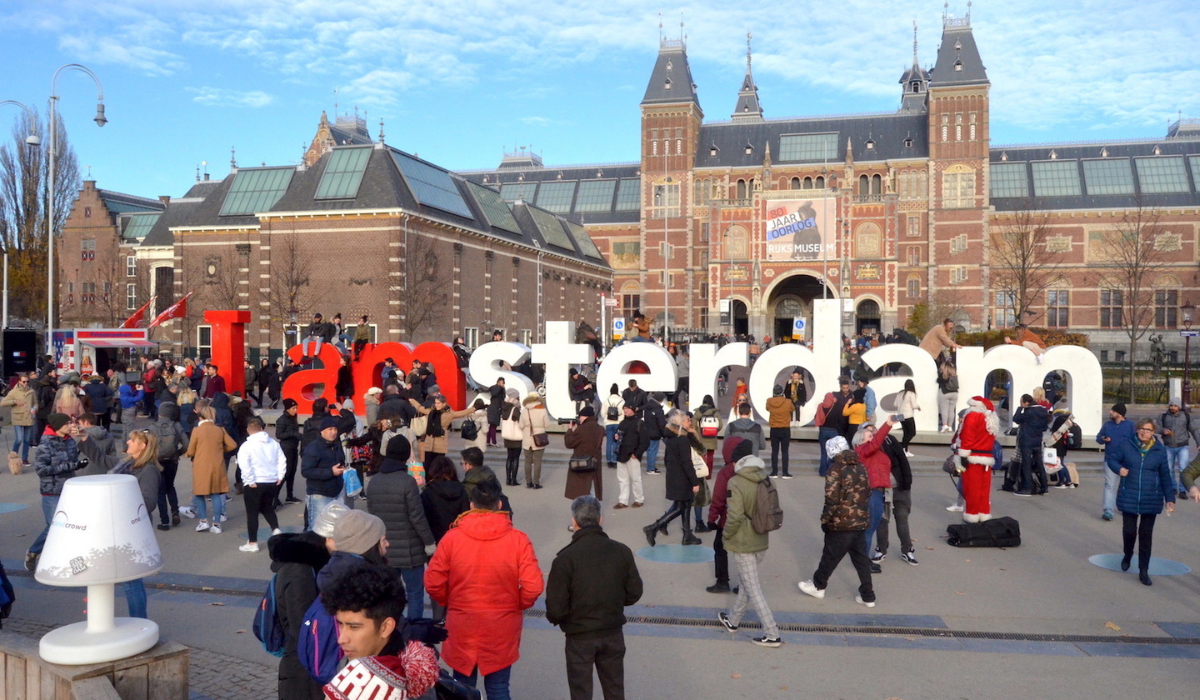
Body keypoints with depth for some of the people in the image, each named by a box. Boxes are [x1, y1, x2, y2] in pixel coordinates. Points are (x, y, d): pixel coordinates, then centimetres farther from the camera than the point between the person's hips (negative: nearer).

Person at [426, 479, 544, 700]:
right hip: (502, 629, 0)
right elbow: (533, 587, -16)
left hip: (462, 628, 1)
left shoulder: (452, 538, -10)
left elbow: (433, 583, -8)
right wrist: (518, 605, 4)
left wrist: (449, 603, 11)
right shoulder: (518, 540, -11)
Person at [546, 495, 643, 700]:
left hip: (580, 636, -3)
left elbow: (556, 606, -18)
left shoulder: (565, 558, -20)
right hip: (613, 633, 3)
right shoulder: (621, 551, -9)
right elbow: (634, 593, -1)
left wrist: (554, 618, 4)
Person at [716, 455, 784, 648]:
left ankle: (772, 635, 4)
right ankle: (733, 620, 39)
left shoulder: (736, 483, -20)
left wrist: (726, 535, -8)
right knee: (747, 582, 22)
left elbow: (735, 516, -24)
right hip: (762, 542, 7)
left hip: (743, 544, -7)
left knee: (753, 589, 3)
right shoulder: (765, 480, -2)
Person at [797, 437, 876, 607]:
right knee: (861, 559, 12)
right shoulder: (861, 467, 6)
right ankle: (868, 596, 15)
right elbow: (867, 494, 13)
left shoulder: (836, 469, -14)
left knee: (830, 556, 10)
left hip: (841, 523, -6)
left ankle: (818, 586, 27)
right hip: (861, 521, 6)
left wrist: (825, 519, -8)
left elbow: (832, 499, -18)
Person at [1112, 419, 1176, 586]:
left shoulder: (1160, 450, -1)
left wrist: (1170, 499, 2)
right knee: (1129, 530, 2)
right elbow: (1113, 460, 10)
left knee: (1146, 534, 5)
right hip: (1129, 498, 0)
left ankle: (1143, 571, 14)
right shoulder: (1126, 446, -4)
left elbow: (1165, 476, 4)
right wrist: (1119, 468, -14)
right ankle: (1128, 556, 34)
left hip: (1151, 500, 1)